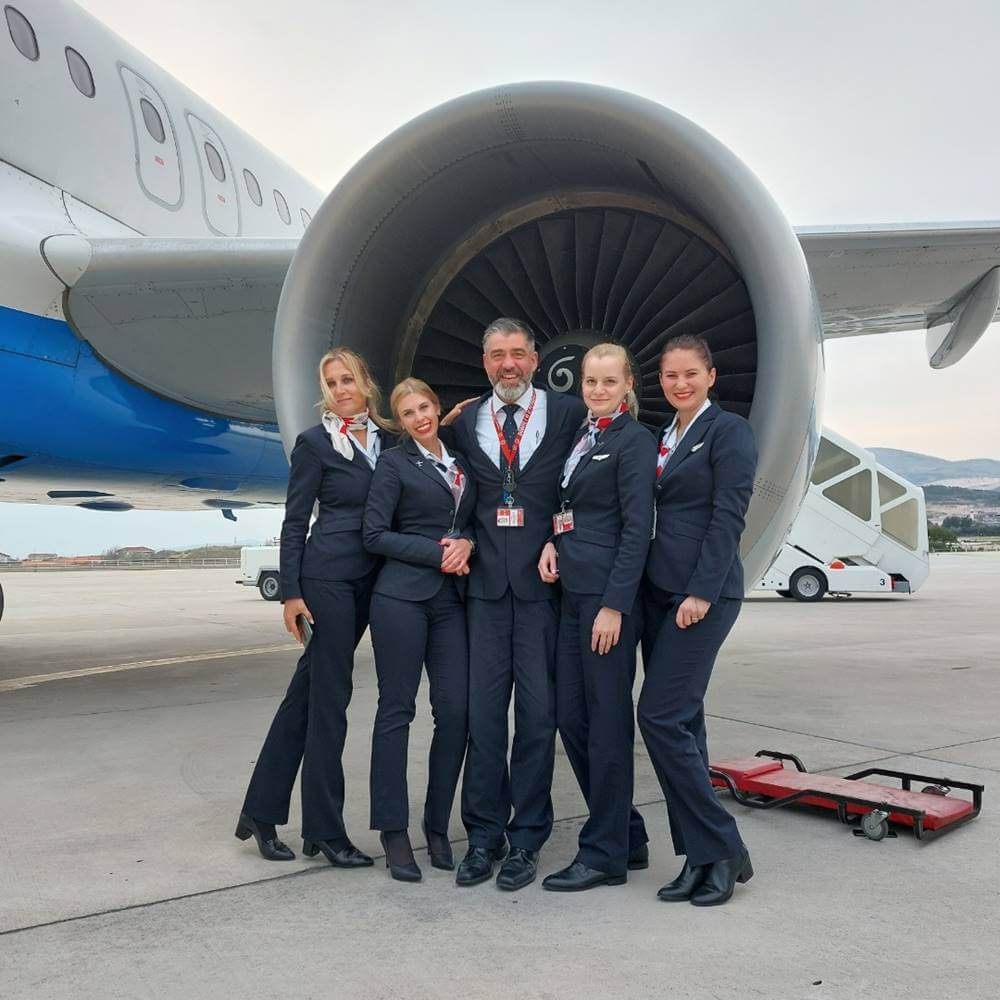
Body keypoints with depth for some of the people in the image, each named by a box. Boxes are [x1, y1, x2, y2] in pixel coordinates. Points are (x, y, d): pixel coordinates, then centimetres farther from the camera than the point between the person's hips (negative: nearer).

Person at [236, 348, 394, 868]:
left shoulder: (387, 439, 12)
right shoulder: (314, 442, -3)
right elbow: (294, 522, -4)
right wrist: (291, 592, -11)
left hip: (368, 579, 6)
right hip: (327, 576, -6)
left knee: (308, 692, 11)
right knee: (329, 696, -2)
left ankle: (261, 810, 22)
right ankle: (325, 829, 9)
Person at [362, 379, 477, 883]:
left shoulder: (461, 463, 17)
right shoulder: (393, 463, 2)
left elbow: (474, 521, 21)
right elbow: (375, 534, -4)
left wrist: (466, 543, -2)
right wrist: (436, 552, -11)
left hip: (451, 599, 5)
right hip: (402, 595, -4)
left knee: (455, 710, -1)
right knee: (397, 709, 0)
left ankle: (437, 826, 15)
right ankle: (393, 832, 9)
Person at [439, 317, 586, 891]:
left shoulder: (568, 414, 2)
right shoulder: (464, 422, 11)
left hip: (543, 580, -2)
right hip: (487, 582, 3)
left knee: (538, 711, 2)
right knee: (483, 710, 4)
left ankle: (527, 839, 15)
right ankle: (484, 836, 16)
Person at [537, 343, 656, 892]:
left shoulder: (634, 441, -7)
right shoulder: (579, 436, 17)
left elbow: (636, 529, -13)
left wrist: (615, 605, -18)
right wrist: (552, 542, 3)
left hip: (609, 594, -8)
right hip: (572, 592, 8)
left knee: (607, 721, -1)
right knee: (571, 717, 11)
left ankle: (604, 854, 12)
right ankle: (626, 832, 26)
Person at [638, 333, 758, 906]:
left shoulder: (729, 431, -6)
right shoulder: (663, 439, 17)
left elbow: (729, 516, -13)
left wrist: (701, 593, -18)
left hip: (704, 592, -8)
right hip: (659, 591, 8)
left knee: (662, 717, -11)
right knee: (681, 720, 8)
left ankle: (722, 849, 3)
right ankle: (701, 858, 17)